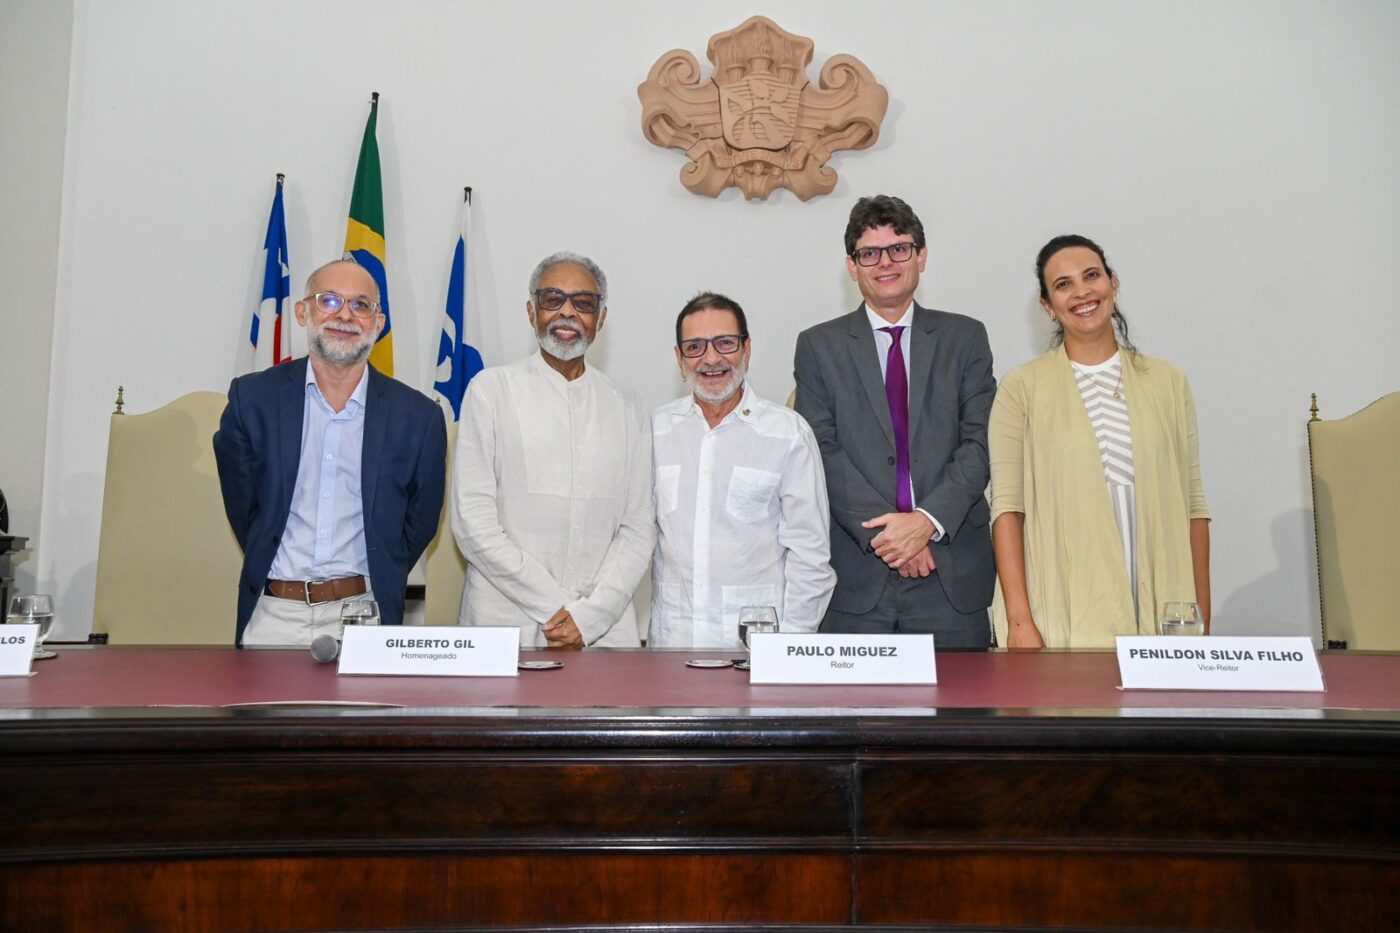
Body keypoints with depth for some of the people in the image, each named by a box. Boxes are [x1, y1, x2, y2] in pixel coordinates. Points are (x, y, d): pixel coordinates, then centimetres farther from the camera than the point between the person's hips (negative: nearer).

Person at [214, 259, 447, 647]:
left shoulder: (418, 417, -3)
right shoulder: (252, 397, -1)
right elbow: (242, 506, 9)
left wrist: (378, 584, 6)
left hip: (364, 615, -1)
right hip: (271, 614, 1)